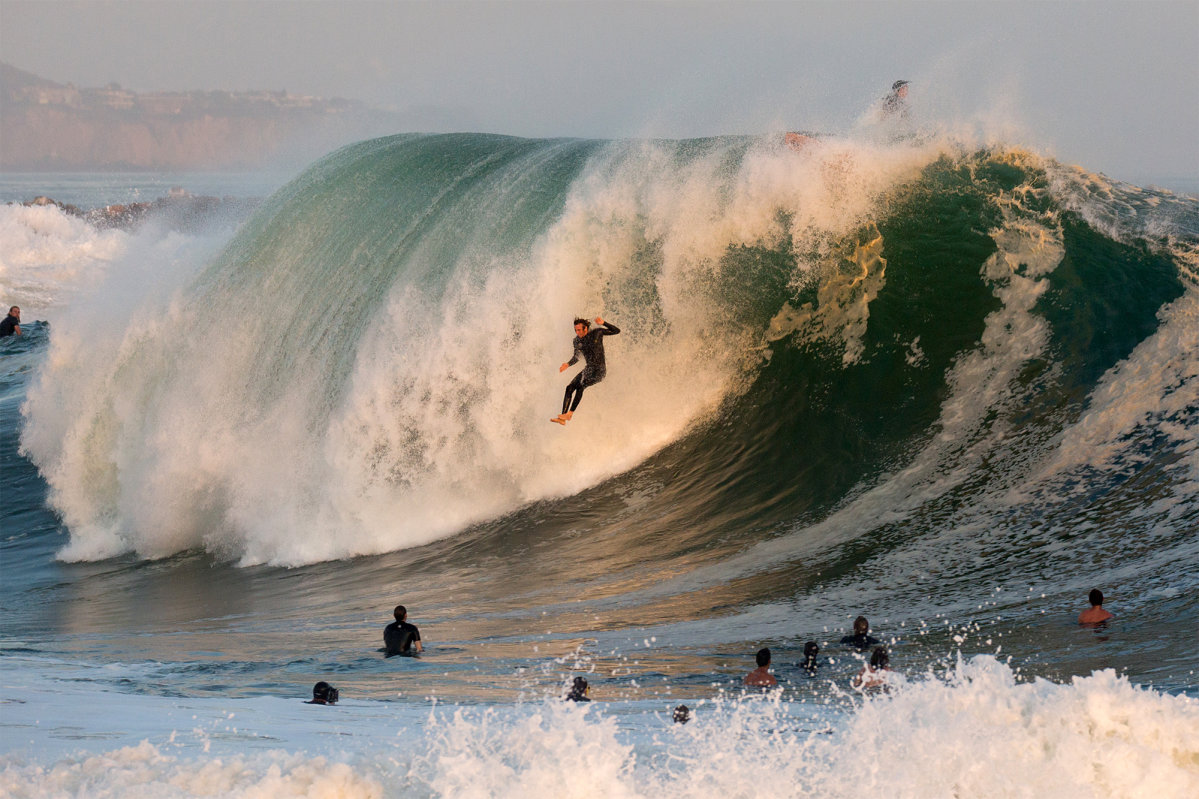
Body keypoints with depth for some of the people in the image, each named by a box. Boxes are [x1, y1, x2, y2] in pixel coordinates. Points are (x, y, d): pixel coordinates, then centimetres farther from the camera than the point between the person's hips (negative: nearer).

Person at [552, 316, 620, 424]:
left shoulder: (597, 333, -10)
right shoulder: (577, 340, 3)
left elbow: (617, 331, -8)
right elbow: (576, 357, 16)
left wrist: (603, 323, -22)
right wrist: (568, 365, -4)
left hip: (600, 370, -6)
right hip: (589, 369, 6)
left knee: (580, 386, -26)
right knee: (569, 388, -7)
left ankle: (570, 414, -23)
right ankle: (562, 419, -9)